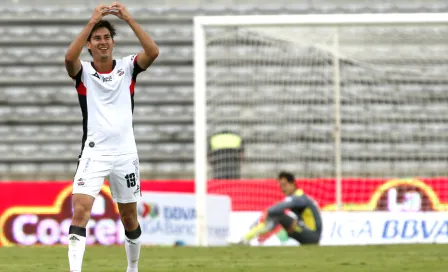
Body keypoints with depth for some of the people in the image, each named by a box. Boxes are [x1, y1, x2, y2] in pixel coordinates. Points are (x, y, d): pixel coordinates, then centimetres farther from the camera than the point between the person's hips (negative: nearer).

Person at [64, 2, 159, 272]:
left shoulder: (127, 67, 3)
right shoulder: (83, 71, 0)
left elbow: (153, 52, -15)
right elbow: (69, 57, -23)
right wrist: (91, 22, -26)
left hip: (125, 152, 2)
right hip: (94, 153, -2)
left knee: (129, 217, 11)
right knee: (80, 209, -19)